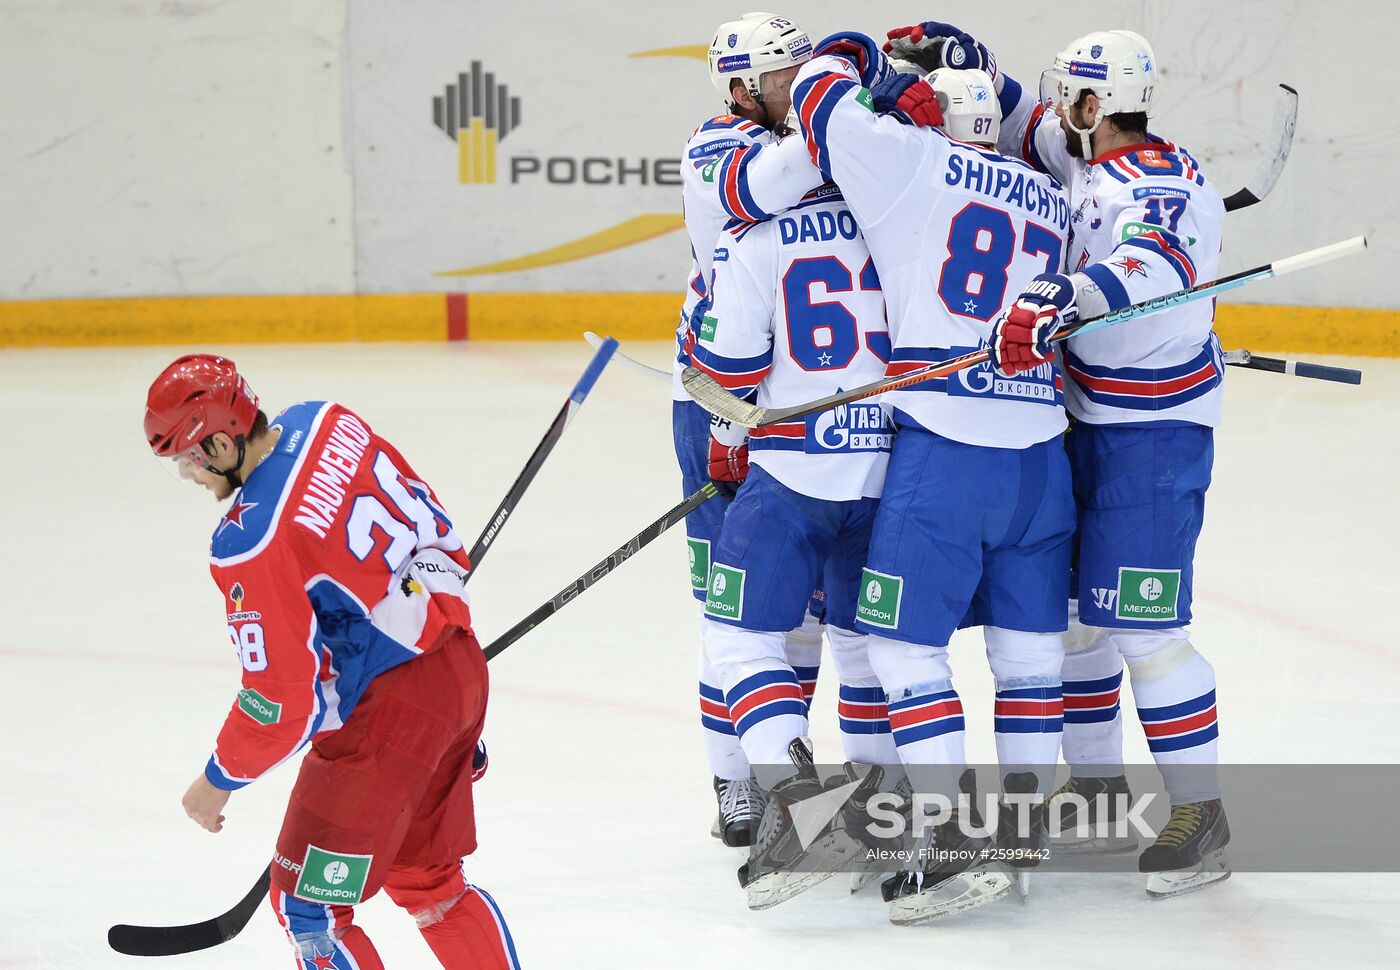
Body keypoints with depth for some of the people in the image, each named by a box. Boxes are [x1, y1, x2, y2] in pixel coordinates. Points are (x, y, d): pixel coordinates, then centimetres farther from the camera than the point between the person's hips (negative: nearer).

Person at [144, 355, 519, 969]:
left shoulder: (249, 546, -23)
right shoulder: (326, 423, 0)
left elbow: (282, 698, -18)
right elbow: (432, 523, 13)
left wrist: (219, 781, -2)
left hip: (388, 708, -9)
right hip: (462, 666, 9)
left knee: (307, 903, 0)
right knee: (426, 880, 24)